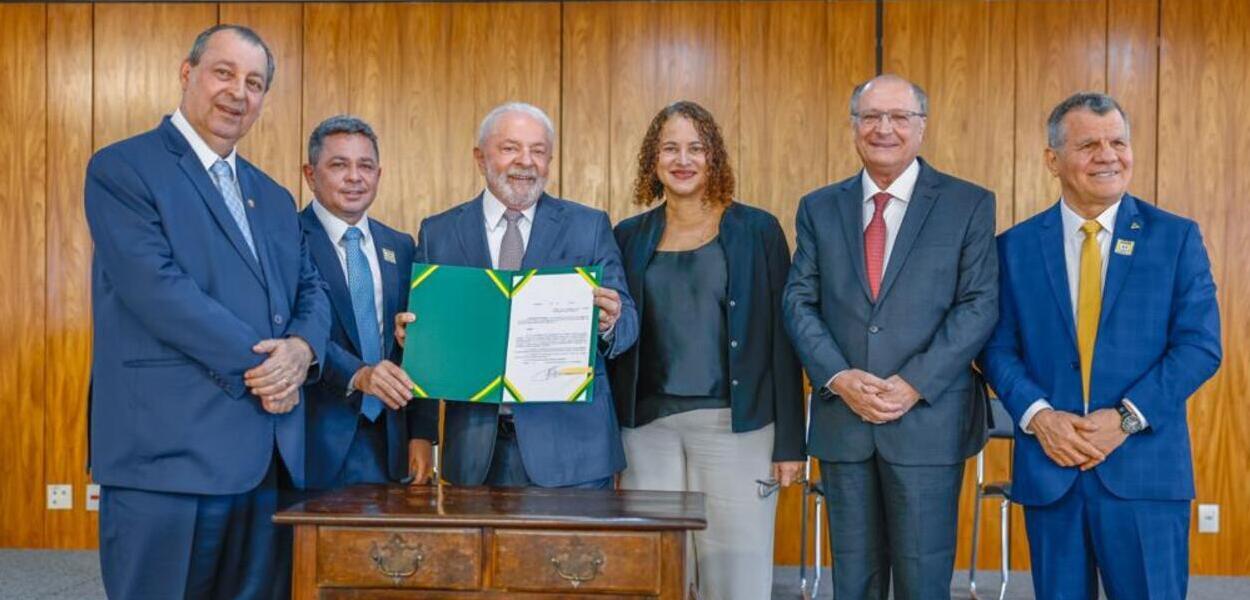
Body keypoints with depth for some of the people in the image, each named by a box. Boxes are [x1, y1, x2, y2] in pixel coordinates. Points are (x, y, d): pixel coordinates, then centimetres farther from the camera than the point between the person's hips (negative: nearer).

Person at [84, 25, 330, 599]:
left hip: (264, 456, 7)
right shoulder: (121, 169, -3)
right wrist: (257, 363, -14)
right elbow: (158, 288, -15)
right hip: (166, 453, -6)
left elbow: (311, 291, 15)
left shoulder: (274, 198, 19)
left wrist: (302, 349, -8)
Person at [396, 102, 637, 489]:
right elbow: (424, 321, 8)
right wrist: (410, 333, -14)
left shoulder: (589, 227, 4)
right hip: (476, 447, 1)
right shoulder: (438, 233, 7)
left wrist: (609, 322, -22)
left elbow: (627, 325, -1)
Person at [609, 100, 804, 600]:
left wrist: (789, 442, -4)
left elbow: (780, 338, 0)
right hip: (648, 426, 3)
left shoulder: (757, 230, 1)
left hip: (735, 425, -2)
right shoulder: (629, 237, 9)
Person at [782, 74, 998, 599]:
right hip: (842, 419, 3)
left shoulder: (969, 205, 2)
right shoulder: (818, 208, 10)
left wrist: (913, 385, -14)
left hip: (929, 418, -2)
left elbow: (979, 305, -4)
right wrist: (839, 377, -11)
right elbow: (800, 301, 5)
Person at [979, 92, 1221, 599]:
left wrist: (1126, 417, -13)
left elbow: (1200, 344, -3)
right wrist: (1038, 416, -12)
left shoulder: (1176, 237, 3)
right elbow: (998, 348, 4)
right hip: (1049, 467, 1)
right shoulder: (1016, 247, 6)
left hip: (1144, 468, -1)